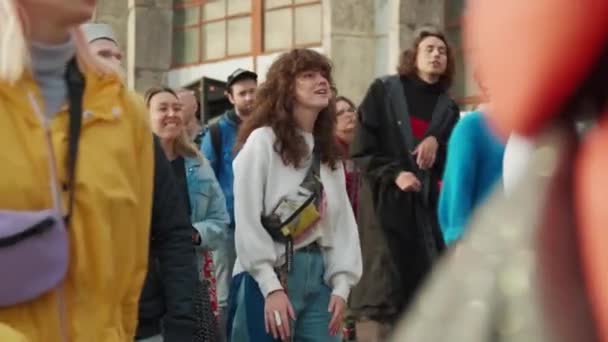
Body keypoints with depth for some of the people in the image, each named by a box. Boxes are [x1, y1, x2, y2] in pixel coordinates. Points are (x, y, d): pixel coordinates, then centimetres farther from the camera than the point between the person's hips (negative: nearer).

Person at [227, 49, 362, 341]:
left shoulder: (329, 151, 16)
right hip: (268, 278, -7)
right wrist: (272, 288, -17)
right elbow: (247, 222, -12)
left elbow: (343, 222, 10)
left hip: (318, 277, 7)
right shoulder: (262, 141, -6)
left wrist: (341, 285, -1)